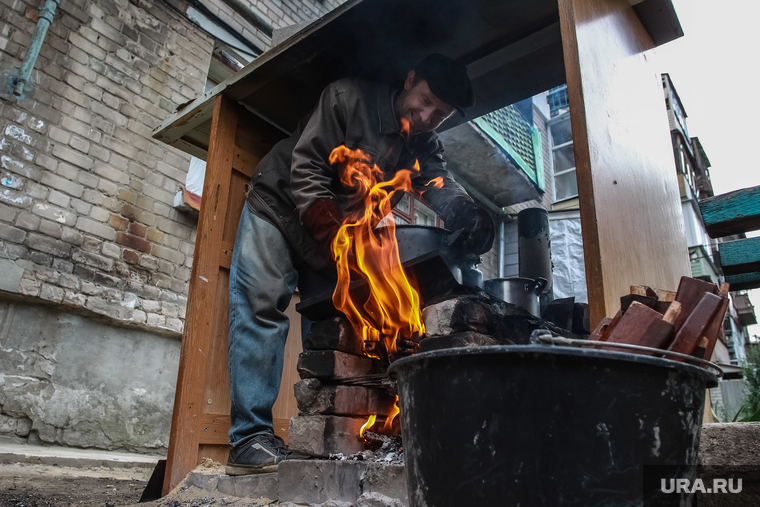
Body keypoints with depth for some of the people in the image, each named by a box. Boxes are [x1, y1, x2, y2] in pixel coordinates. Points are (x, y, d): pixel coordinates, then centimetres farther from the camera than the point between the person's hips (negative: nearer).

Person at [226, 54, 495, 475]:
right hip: (278, 207, -5)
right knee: (260, 305, -18)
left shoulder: (424, 146, 1)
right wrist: (337, 242, -36)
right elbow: (307, 172, -24)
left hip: (338, 231, 6)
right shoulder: (348, 99, -17)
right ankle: (251, 438, -18)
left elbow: (440, 185, -17)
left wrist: (469, 213, -42)